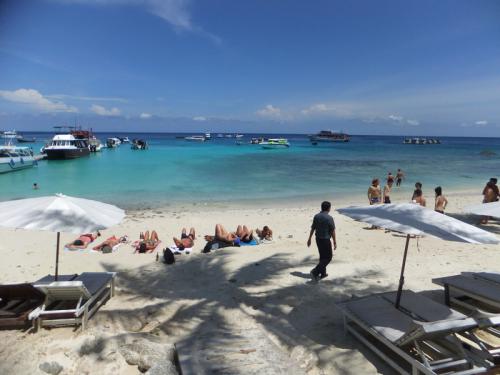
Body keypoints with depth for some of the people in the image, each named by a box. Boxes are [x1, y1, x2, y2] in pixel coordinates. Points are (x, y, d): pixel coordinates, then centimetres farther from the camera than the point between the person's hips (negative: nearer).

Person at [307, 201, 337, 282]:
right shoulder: (329, 218, -17)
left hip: (318, 239, 7)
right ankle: (315, 272, -9)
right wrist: (335, 243, -6)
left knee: (322, 256, 20)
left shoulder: (316, 216, 1)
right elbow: (332, 231, -14)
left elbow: (312, 228, 6)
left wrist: (309, 239, 14)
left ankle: (323, 273, 27)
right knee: (328, 257, 4)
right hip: (325, 240, -6)